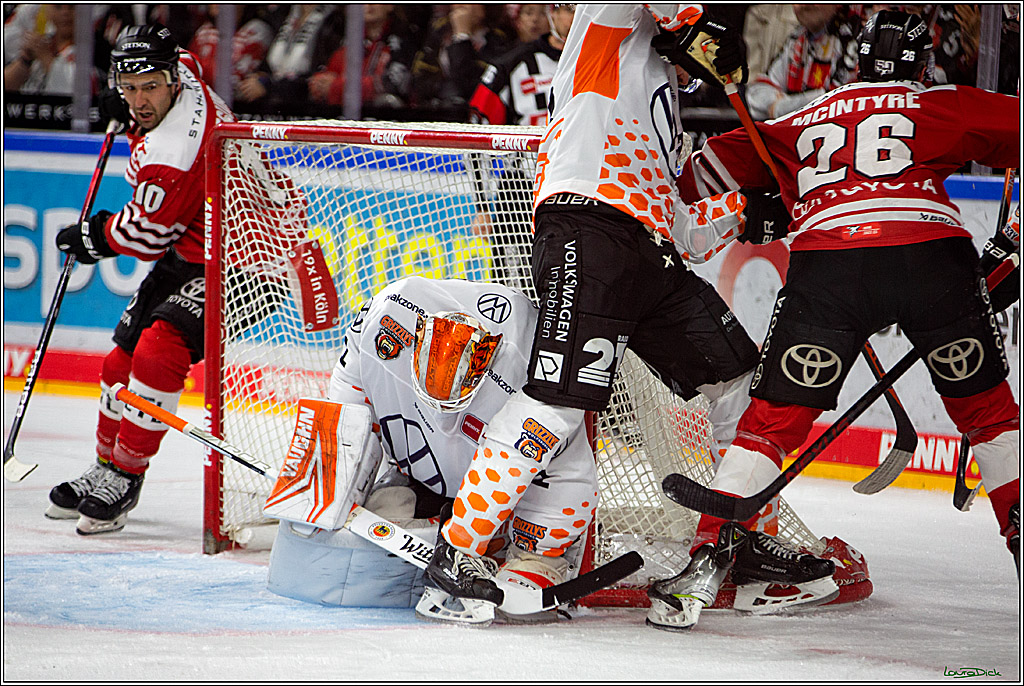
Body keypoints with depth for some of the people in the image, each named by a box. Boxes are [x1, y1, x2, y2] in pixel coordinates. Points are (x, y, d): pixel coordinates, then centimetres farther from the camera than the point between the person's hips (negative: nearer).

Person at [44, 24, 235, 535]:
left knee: (159, 350, -26)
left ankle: (123, 478, -16)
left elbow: (145, 236, -18)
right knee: (123, 358, 11)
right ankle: (104, 470, 26)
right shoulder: (183, 76, -4)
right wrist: (126, 115, 20)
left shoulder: (172, 154, -31)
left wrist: (90, 237, -1)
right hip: (190, 248, 11)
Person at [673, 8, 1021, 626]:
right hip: (934, 250, -1)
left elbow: (716, 164, 30)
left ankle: (710, 552, -2)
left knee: (775, 417, 9)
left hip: (826, 261, 1)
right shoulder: (945, 106, 25)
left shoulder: (800, 123, 31)